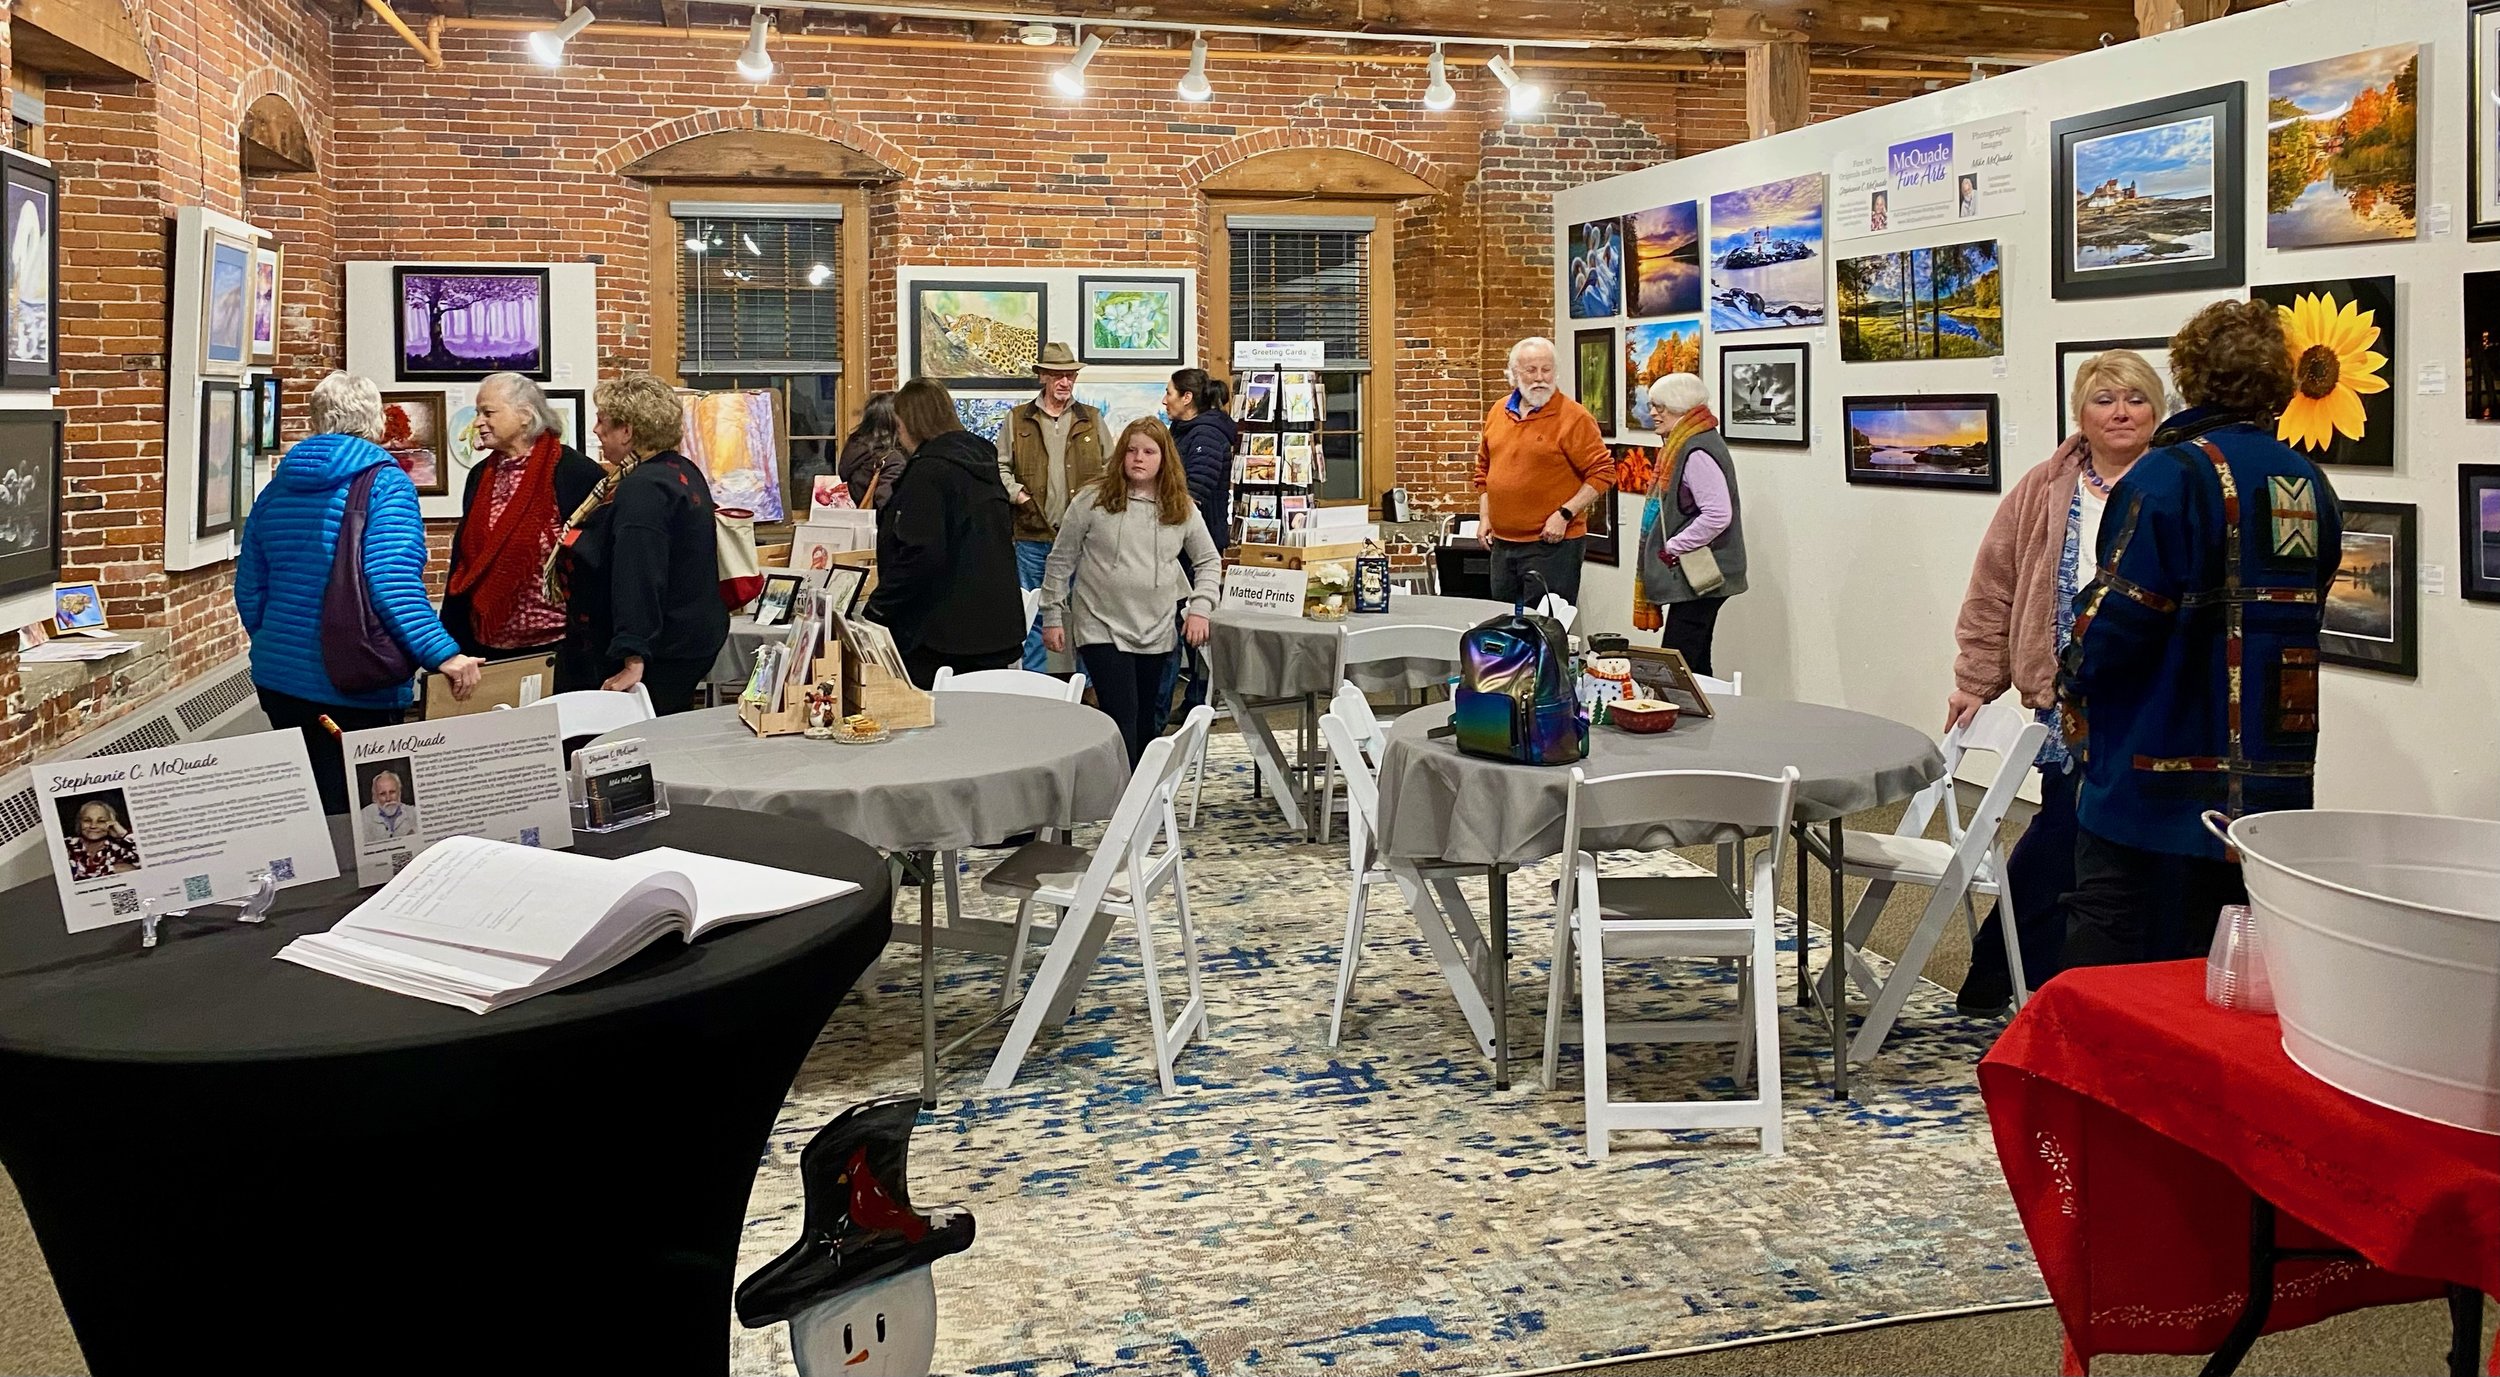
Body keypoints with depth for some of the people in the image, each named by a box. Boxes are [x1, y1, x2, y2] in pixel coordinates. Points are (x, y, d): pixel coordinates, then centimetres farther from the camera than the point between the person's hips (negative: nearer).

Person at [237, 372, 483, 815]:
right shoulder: (384, 483, -9)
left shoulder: (276, 490, 11)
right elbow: (393, 584, -22)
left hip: (277, 679, 7)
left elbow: (249, 593, 15)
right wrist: (444, 656, -24)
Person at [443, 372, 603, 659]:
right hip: (487, 642, 6)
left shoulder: (573, 471, -11)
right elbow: (462, 563, 15)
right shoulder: (480, 476, 11)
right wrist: (447, 643, 13)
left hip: (555, 642, -6)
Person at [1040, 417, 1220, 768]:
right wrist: (1052, 617, 1)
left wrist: (1200, 608, 3)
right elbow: (1061, 561, 2)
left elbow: (1208, 560, 17)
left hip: (1156, 634, 4)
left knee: (1148, 725, 11)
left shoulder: (1182, 509, 5)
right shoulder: (1094, 499, -4)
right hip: (1101, 630, -4)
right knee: (1122, 722, -12)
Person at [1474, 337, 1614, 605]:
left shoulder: (1573, 417, -9)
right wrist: (1485, 516, 11)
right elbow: (1484, 467, 20)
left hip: (1552, 543, -6)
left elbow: (1602, 473, -12)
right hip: (1502, 543, 6)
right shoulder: (1498, 412, 10)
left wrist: (1565, 515, -17)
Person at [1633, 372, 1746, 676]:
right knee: (1695, 666, 14)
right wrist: (1670, 546, 14)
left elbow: (1718, 515, -24)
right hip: (1689, 577, 11)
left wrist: (1672, 549, -17)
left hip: (1698, 578, -11)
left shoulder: (1697, 452, -17)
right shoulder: (1683, 445, 15)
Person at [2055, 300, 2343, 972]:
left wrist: (2074, 690, 0)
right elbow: (2304, 607, 16)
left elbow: (2120, 614, -19)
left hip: (2158, 789, -7)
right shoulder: (2310, 485, 7)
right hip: (2274, 784, 7)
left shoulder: (2172, 475, -16)